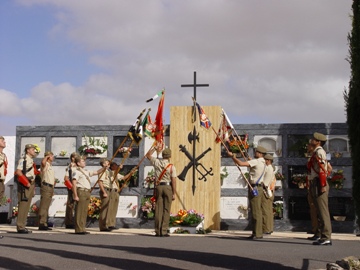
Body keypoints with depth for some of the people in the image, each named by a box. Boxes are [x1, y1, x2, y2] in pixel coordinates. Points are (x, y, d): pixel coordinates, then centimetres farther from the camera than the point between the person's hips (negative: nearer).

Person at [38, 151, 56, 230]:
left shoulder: (51, 167, 24)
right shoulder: (45, 165, -4)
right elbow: (43, 162, -32)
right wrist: (46, 156, -16)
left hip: (50, 188, 9)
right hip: (46, 186, -9)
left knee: (46, 207, 9)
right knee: (43, 206, -12)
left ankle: (44, 224, 12)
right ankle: (41, 224, -14)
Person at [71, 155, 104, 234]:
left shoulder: (86, 171, 21)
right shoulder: (76, 171, -5)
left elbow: (97, 172, 28)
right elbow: (74, 184, -12)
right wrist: (75, 195, -18)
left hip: (87, 192, 9)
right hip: (81, 192, -9)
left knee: (84, 211, 9)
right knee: (79, 211, -8)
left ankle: (82, 228, 13)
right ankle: (79, 229, -8)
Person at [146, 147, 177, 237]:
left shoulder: (157, 162, 3)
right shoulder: (172, 166, -5)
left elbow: (148, 155, 22)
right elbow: (173, 181, -8)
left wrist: (155, 148, 32)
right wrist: (174, 193, -4)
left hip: (158, 186, 3)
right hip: (168, 187, -3)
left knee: (158, 209, 5)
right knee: (166, 210, 0)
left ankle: (158, 231, 5)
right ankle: (164, 231, -3)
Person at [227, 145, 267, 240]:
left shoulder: (256, 161, -15)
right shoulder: (263, 163, 14)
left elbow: (240, 163, -22)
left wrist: (232, 156, -12)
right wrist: (250, 160, 33)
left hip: (255, 189, -10)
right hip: (258, 188, 10)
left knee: (256, 211, -8)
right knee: (254, 211, 12)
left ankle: (258, 233, -6)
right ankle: (255, 232, 16)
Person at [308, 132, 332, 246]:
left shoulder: (319, 152, -11)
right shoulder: (316, 152, 19)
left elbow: (323, 169, -19)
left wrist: (323, 185, -23)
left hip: (319, 184, -10)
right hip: (315, 185, 10)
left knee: (323, 211, -10)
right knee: (320, 211, 17)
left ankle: (326, 238, -9)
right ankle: (320, 235, 27)